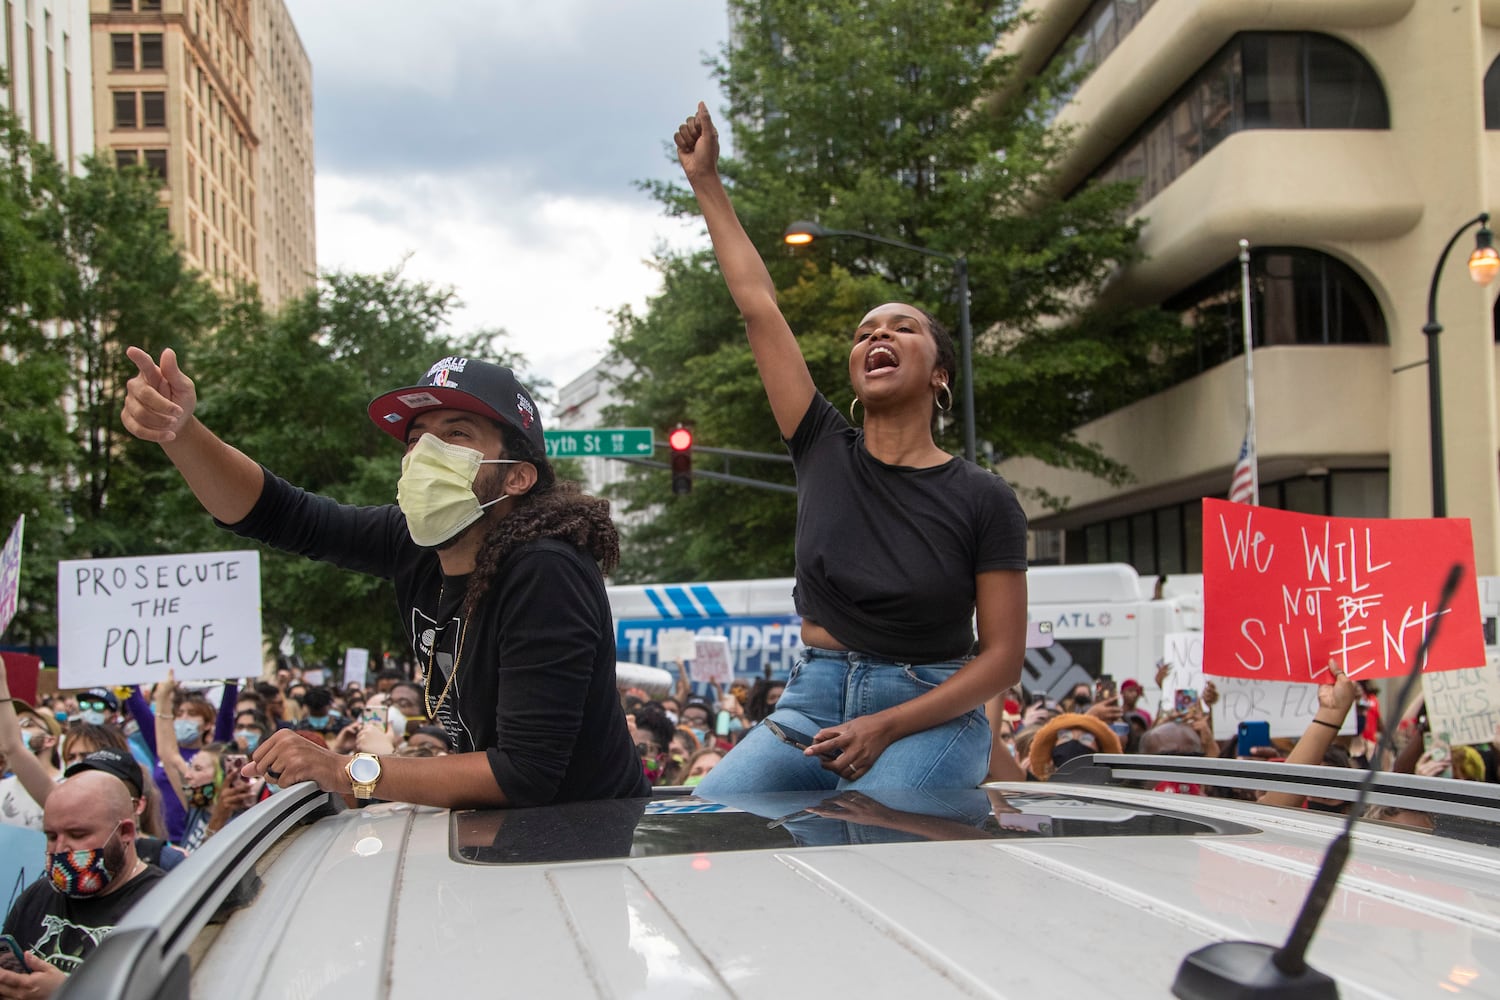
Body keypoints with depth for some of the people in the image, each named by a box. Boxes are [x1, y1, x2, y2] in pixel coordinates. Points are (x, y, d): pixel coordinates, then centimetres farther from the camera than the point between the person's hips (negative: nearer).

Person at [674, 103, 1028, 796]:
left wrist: (886, 727, -15)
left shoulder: (984, 500, -3)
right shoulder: (825, 453, 6)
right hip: (811, 701, 4)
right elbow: (758, 305, 7)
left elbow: (1003, 656, -4)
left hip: (929, 717, -3)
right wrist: (707, 184, 11)